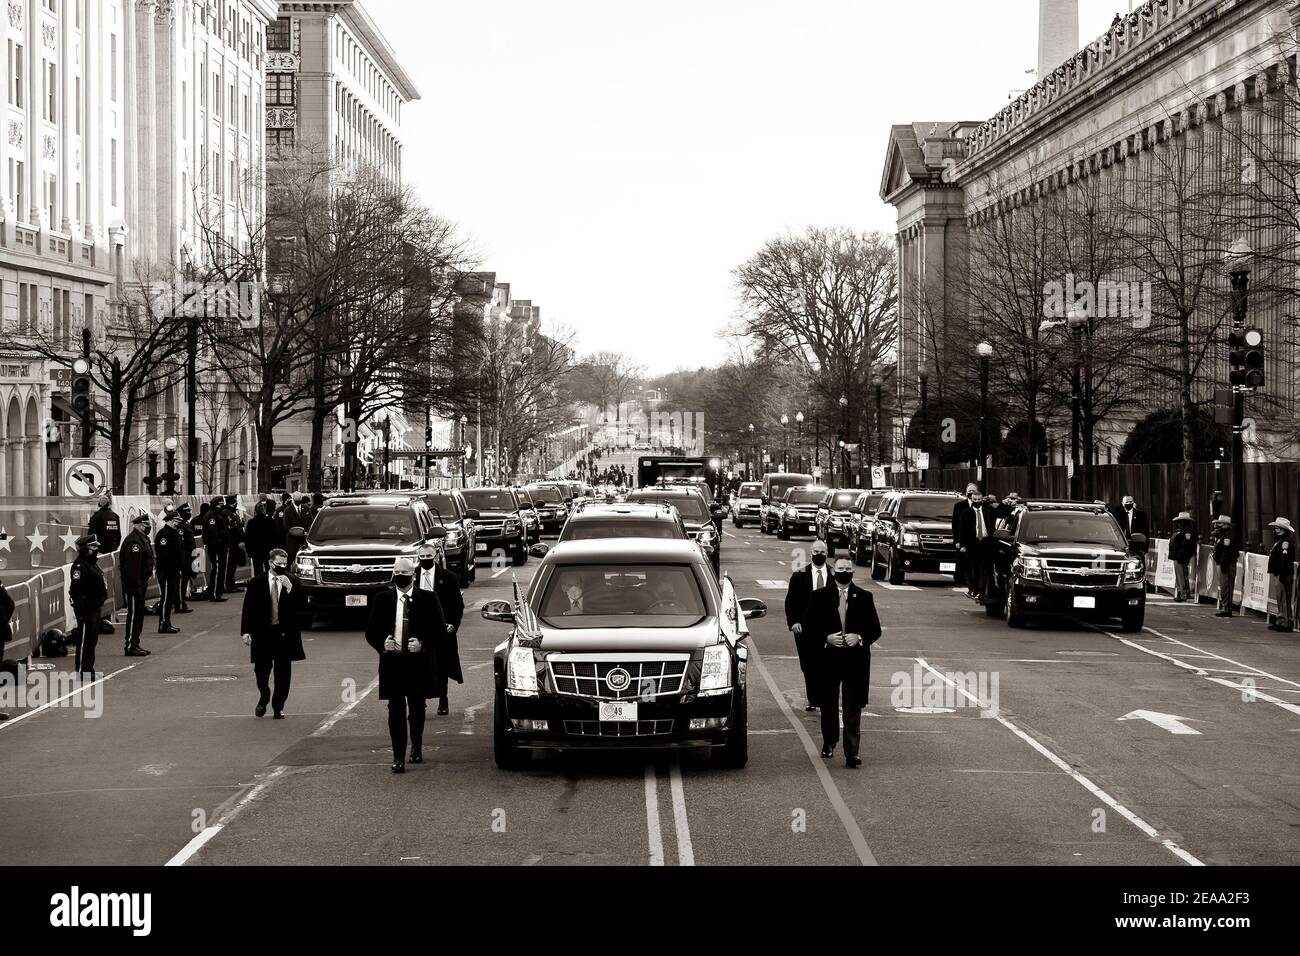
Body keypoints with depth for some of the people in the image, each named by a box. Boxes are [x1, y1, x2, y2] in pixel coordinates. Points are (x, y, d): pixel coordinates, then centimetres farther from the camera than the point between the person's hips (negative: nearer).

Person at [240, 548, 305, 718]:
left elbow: (299, 605, -7)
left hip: (285, 633, 1)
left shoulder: (292, 582, 1)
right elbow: (248, 609, 2)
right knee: (261, 669, 5)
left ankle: (278, 706, 16)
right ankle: (263, 698, 32)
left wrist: (289, 588, -18)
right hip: (262, 632, 0)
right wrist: (246, 631, -4)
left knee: (283, 672, 3)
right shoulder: (257, 583, -1)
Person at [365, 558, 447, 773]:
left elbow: (440, 629, 1)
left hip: (419, 662, 0)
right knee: (396, 710, -6)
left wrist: (423, 644, -14)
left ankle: (417, 748, 33)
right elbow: (371, 631, 7)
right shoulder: (382, 599, 4)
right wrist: (382, 644, -13)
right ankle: (398, 757, -6)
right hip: (392, 662, 0)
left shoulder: (427, 599, 1)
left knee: (417, 709, 13)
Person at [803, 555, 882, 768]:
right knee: (828, 705, 13)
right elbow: (809, 627, 3)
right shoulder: (820, 597, 3)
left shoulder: (864, 597, 4)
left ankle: (851, 754, -6)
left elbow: (875, 629, 6)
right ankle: (829, 742, 35)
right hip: (828, 658, 1)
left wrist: (859, 638, -13)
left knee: (853, 709, -5)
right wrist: (827, 638, -13)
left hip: (855, 660, -1)